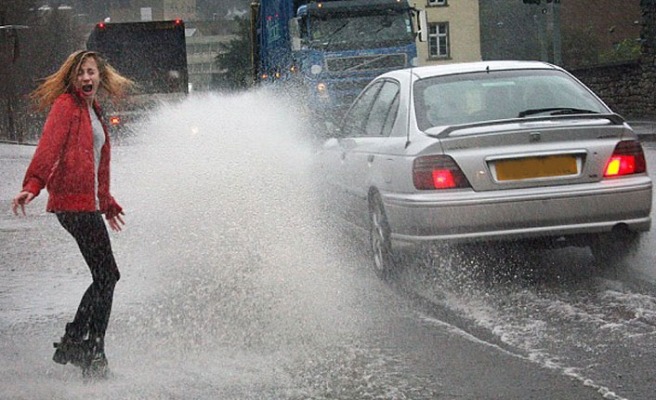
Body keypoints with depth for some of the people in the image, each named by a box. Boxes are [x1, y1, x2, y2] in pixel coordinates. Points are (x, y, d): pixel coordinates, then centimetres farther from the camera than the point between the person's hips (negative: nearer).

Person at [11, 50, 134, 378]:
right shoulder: (66, 105, -4)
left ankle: (72, 344, 18)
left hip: (88, 203, 9)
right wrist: (32, 185, -31)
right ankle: (94, 353, -6)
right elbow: (49, 145, -18)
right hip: (73, 201, -9)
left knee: (106, 277, 10)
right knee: (107, 275, -10)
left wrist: (107, 203, 37)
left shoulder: (93, 111, 22)